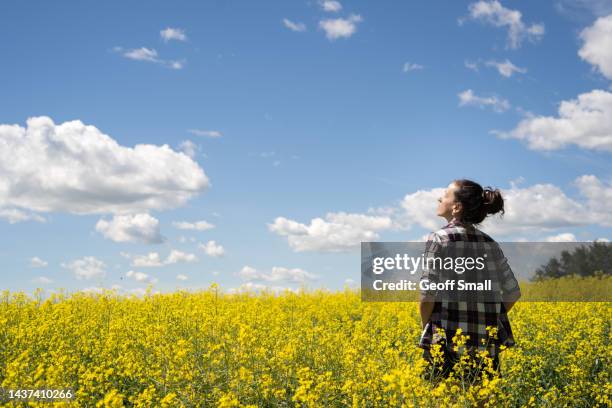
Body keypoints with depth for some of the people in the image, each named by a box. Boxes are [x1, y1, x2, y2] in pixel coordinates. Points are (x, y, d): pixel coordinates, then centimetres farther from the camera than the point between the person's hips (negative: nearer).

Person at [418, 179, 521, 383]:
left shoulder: (439, 239, -5)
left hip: (448, 344, -5)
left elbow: (428, 293, -11)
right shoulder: (489, 243, 11)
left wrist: (427, 328, 3)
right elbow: (513, 293, 12)